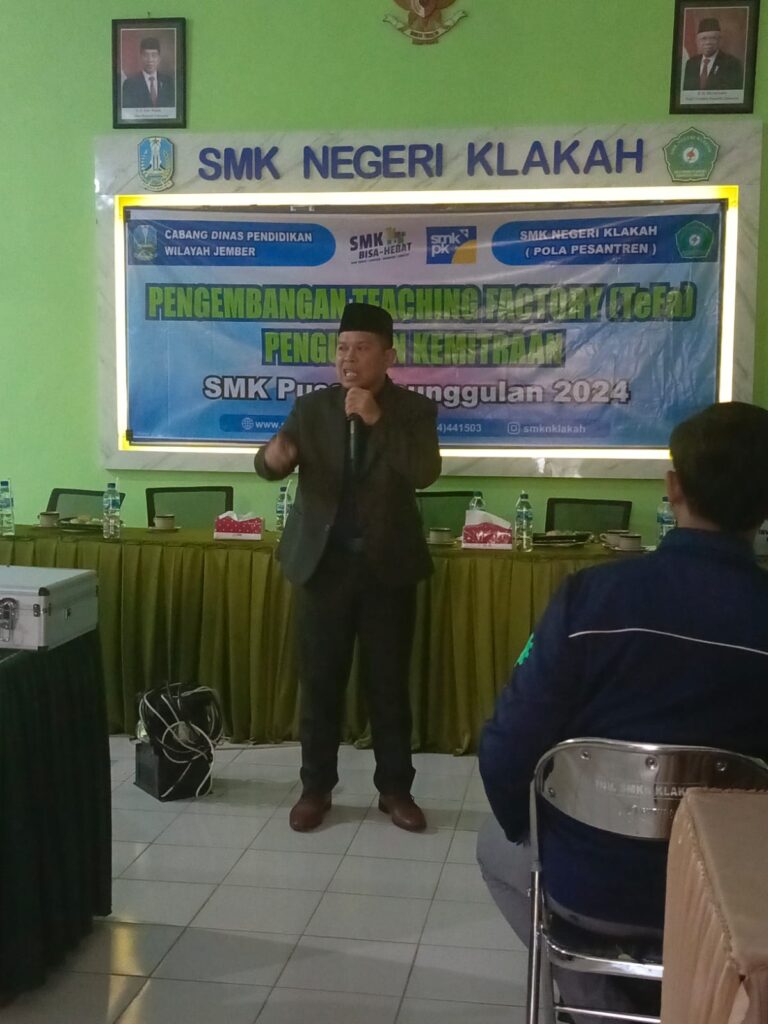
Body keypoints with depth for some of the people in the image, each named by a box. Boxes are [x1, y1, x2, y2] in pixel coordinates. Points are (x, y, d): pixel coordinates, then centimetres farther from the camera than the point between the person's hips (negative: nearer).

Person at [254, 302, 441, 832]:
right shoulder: (311, 407, 4)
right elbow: (271, 467, -2)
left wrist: (378, 421, -23)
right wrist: (272, 457, -26)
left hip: (387, 566, -1)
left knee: (389, 683, 8)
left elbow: (425, 472, -16)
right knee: (320, 682, 8)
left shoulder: (414, 410, -1)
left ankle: (395, 788, 22)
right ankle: (316, 787, 22)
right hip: (324, 563, 2)